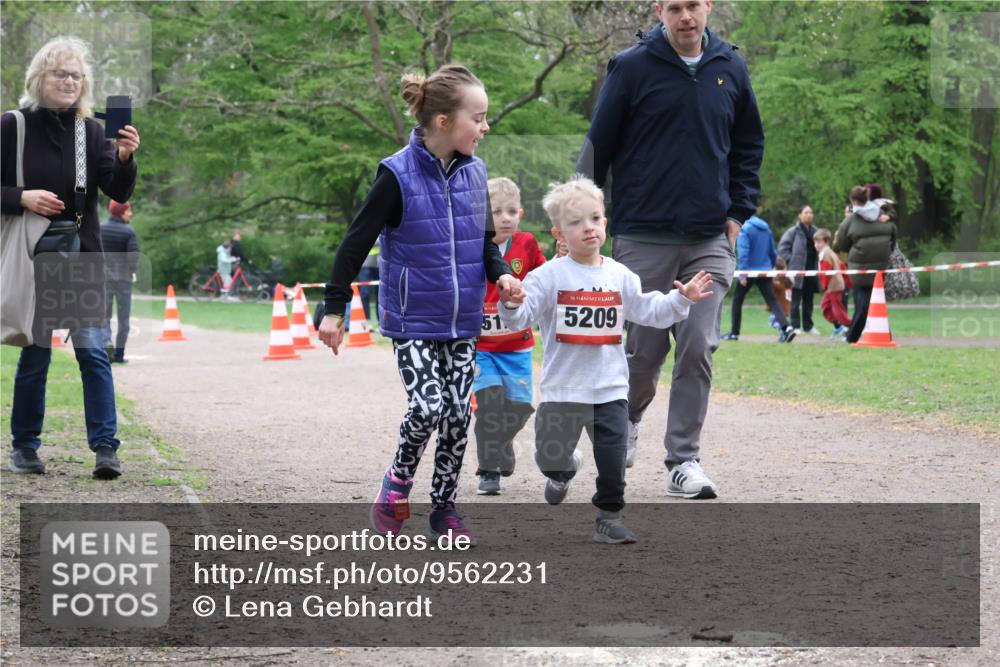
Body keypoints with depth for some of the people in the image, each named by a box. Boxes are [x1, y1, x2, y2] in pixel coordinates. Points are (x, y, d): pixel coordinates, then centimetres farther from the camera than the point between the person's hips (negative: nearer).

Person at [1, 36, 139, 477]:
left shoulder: (92, 131, 3)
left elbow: (119, 193, -2)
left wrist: (124, 159, -21)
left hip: (82, 257, 1)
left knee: (92, 350, -6)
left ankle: (105, 447, -7)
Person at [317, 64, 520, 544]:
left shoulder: (475, 173, 2)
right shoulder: (398, 175, -14)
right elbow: (356, 243, -9)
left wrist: (500, 273, -4)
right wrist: (334, 309, -8)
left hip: (462, 324, 5)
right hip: (412, 320, -5)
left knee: (459, 413, 5)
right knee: (427, 406, -15)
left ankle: (444, 507, 19)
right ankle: (398, 480, 13)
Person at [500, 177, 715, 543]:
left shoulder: (620, 276, 7)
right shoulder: (549, 276, -6)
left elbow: (648, 310, 14)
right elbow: (520, 318, -11)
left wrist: (681, 299, 3)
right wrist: (512, 303, -32)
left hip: (610, 388, 2)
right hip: (562, 386, -2)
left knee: (613, 456, -4)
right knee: (551, 456, 9)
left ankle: (609, 515, 10)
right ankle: (563, 471, 45)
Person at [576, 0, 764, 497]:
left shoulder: (731, 70, 6)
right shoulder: (632, 68, -4)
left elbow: (748, 146, 19)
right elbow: (598, 147, 0)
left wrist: (738, 213, 10)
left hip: (710, 241, 2)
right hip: (643, 237, -2)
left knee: (699, 349, -4)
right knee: (645, 349, 3)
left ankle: (684, 460, 3)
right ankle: (627, 416, 33)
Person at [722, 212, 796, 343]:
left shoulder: (744, 229, -10)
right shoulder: (766, 229, 11)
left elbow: (743, 252, -18)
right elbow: (773, 252, 16)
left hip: (750, 270, -5)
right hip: (765, 271, 5)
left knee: (737, 300, 13)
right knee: (772, 300, -2)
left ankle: (734, 333, 18)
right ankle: (786, 327, -24)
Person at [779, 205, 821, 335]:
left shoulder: (814, 231, 13)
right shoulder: (793, 231, -5)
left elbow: (817, 249, 24)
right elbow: (782, 248, -6)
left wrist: (816, 262, 11)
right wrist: (791, 261, -11)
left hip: (811, 270, 6)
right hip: (798, 270, -6)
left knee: (808, 300, 10)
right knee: (796, 300, -3)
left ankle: (808, 325, 17)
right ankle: (795, 326, -1)